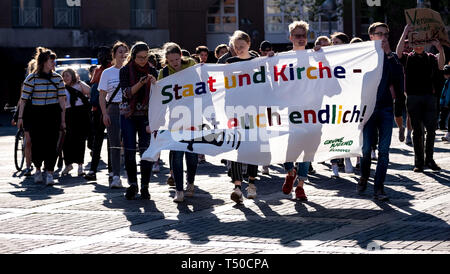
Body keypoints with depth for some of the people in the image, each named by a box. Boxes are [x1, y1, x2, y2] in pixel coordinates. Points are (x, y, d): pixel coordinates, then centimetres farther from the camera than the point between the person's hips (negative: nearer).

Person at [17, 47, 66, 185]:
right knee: (37, 143, 2)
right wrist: (20, 117, -7)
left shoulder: (57, 78, 6)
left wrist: (63, 119, 2)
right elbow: (23, 99, -2)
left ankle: (49, 174, -3)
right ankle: (38, 170, 26)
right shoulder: (31, 78, -2)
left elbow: (62, 99, 6)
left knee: (51, 143, -7)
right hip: (36, 114, -1)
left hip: (53, 114, 1)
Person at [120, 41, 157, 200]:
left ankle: (144, 186, 2)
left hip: (146, 115, 0)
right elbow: (126, 92, -11)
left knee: (146, 150, -6)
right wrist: (141, 83, -24)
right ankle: (132, 184, 14)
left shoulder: (151, 71, 4)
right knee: (129, 151, 0)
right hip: (128, 115, 0)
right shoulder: (125, 71, 0)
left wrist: (154, 82, -20)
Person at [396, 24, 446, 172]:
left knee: (432, 129, -2)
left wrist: (440, 49, -23)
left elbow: (441, 65, -7)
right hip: (413, 97, -1)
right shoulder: (407, 58, 9)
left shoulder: (431, 58, 12)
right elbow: (398, 52, -11)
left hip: (429, 97, 1)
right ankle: (419, 162, 6)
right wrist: (405, 32, -16)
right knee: (417, 130, 1)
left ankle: (429, 159, 10)